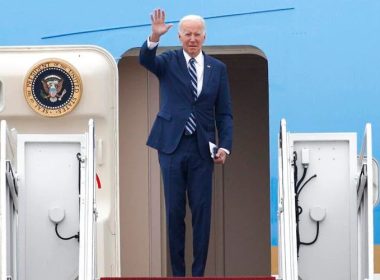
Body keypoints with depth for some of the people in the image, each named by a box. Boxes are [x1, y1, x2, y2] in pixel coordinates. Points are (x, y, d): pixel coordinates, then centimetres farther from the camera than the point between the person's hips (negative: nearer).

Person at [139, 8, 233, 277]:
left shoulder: (218, 68, 7)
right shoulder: (169, 62, 4)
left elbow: (224, 112, 7)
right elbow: (145, 60, -19)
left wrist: (225, 145, -4)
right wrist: (155, 37, -37)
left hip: (202, 148, 1)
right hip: (172, 145, -1)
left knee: (202, 211, 1)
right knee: (174, 211, 4)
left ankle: (199, 272, 8)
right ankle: (178, 272, 11)